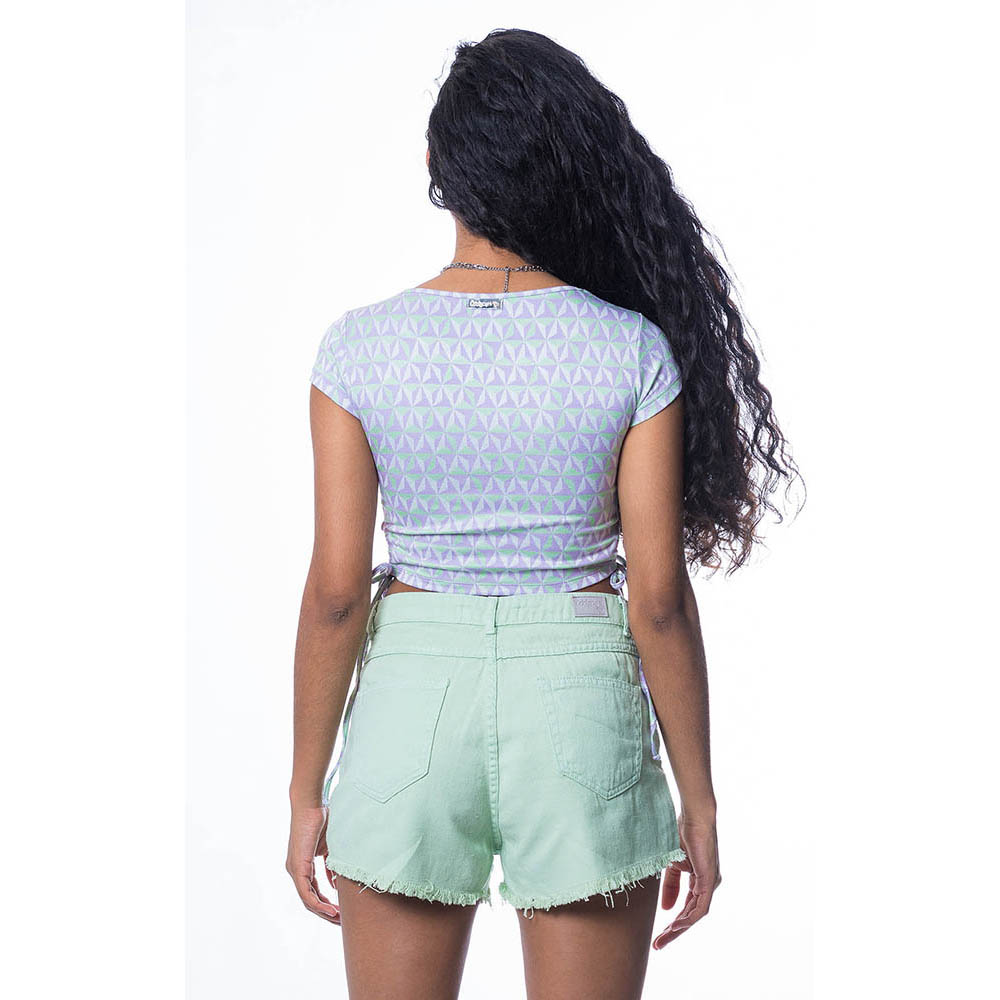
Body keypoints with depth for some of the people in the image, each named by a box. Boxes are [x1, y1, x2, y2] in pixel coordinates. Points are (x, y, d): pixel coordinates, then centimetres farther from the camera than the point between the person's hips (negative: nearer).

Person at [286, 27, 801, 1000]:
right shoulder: (632, 350, -8)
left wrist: (307, 791, 3)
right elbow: (659, 599, -8)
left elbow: (335, 591, -7)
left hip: (413, 701, 1)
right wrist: (698, 801, 2)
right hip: (581, 705, 0)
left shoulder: (361, 346, -6)